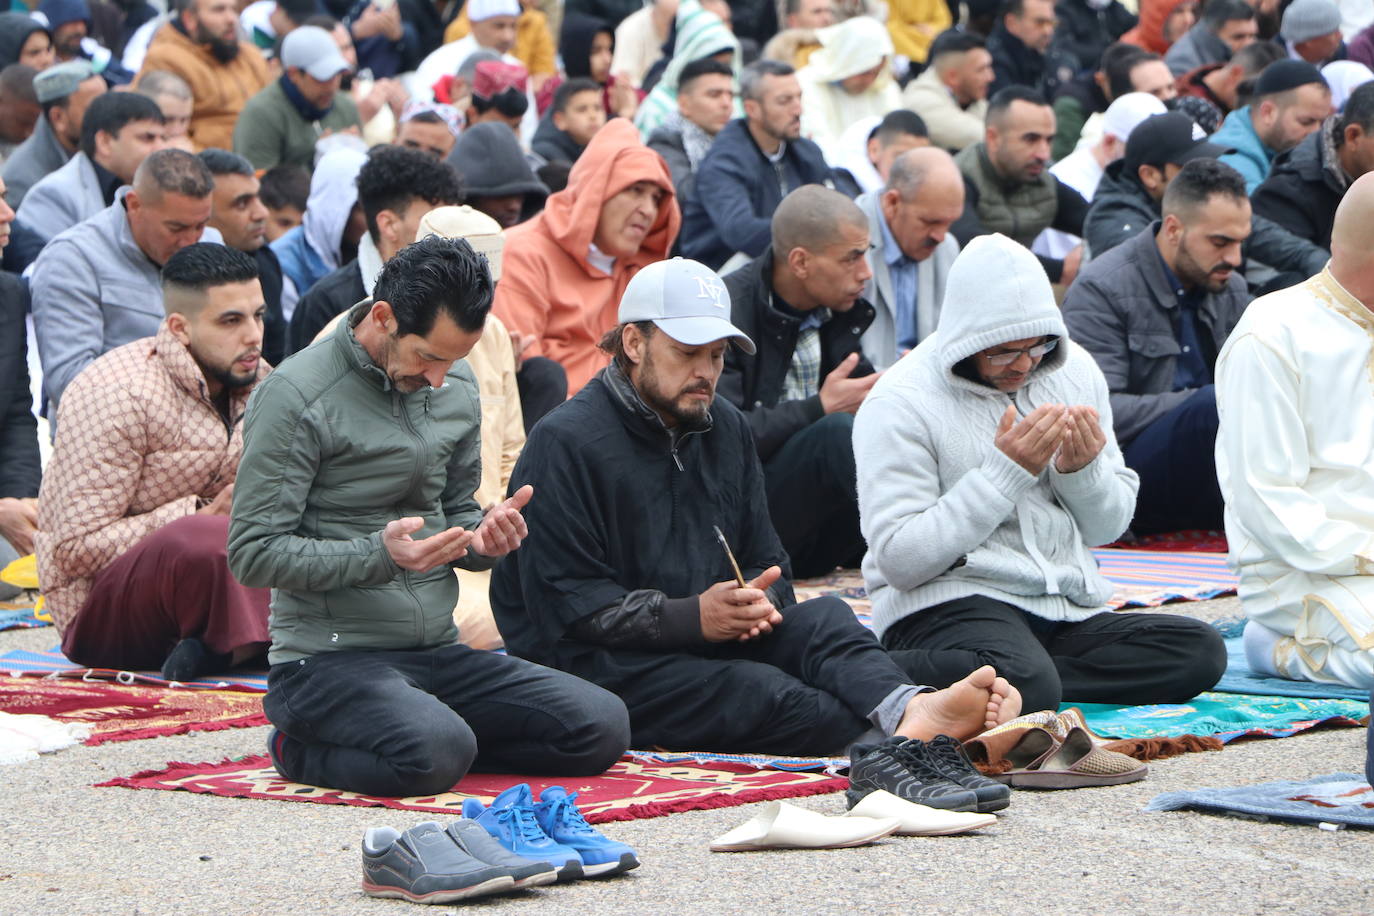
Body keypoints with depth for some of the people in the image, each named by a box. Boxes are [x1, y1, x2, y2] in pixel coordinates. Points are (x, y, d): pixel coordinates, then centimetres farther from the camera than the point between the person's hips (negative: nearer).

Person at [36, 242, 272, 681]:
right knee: (203, 540, -39)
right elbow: (77, 549, -21)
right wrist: (205, 513, -25)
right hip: (101, 609, -8)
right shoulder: (115, 396, -17)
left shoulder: (258, 381, 7)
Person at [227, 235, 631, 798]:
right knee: (437, 756, -35)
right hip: (330, 658, -7)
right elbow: (254, 554, -13)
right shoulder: (296, 396, -11)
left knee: (601, 728, -12)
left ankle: (433, 734, 8)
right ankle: (304, 749, -3)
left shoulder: (457, 388, 11)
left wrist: (482, 539, -3)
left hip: (440, 653, 7)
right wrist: (379, 555, -25)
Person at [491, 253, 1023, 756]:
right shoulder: (566, 443, -8)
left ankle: (909, 709, -50)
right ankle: (907, 746, -49)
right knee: (756, 689, -31)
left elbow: (767, 562, 19)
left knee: (823, 617, -21)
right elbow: (563, 602, -16)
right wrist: (692, 617, -23)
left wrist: (759, 598, -7)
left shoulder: (724, 428, 17)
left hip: (709, 642, 7)